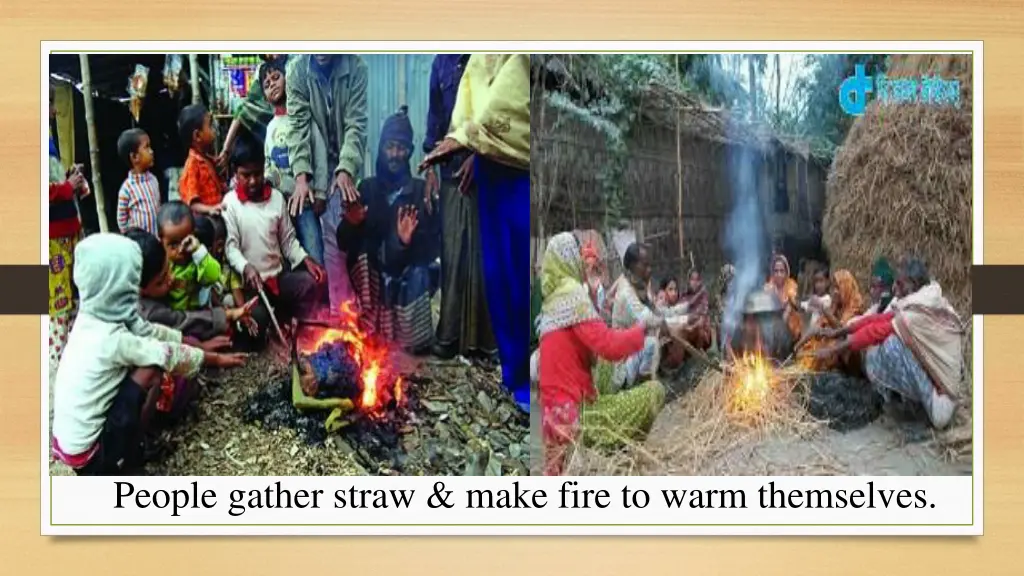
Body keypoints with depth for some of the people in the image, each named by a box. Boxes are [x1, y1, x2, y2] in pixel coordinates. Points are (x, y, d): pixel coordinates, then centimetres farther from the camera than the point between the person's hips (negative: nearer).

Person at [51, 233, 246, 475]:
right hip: (87, 455, -8)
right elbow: (169, 354, -12)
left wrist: (199, 345, 13)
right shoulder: (112, 339, -25)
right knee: (151, 370, -12)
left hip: (68, 440, 8)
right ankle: (127, 455, 4)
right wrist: (216, 358, 3)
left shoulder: (93, 316, -2)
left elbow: (147, 330, 10)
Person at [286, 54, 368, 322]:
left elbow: (356, 123, -18)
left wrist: (346, 170, -31)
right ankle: (340, 308, -1)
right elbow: (299, 124, -16)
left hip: (346, 164, 0)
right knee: (332, 234, -7)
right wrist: (301, 175, -27)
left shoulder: (356, 67, -15)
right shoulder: (296, 69, -12)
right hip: (317, 164, 0)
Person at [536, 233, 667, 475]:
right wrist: (643, 327, -4)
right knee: (655, 391, -6)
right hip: (577, 413, -9)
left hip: (556, 415, 9)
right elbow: (609, 345, -19)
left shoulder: (551, 301, 16)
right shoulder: (574, 295, -11)